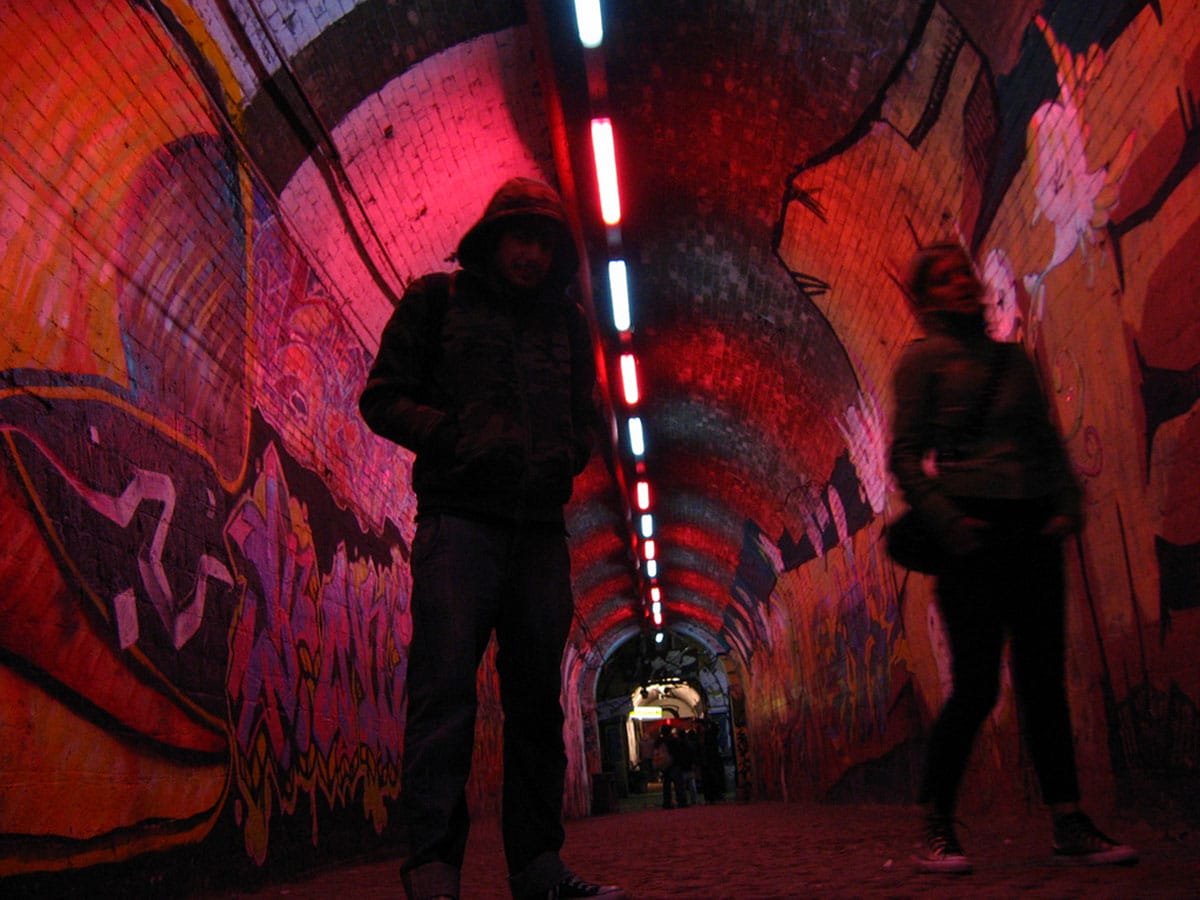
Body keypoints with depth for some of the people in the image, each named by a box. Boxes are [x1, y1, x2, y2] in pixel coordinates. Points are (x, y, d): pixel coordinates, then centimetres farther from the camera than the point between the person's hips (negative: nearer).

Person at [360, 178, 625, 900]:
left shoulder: (568, 323, 19)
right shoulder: (437, 299, 10)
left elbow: (585, 415, 24)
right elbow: (384, 397, 5)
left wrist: (568, 456, 1)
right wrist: (456, 436, -11)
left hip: (542, 529, 5)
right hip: (461, 517, -4)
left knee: (538, 699, 6)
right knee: (445, 688, -12)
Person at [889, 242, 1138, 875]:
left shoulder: (1014, 358, 19)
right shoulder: (924, 358, 2)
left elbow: (1048, 442, 19)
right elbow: (905, 454, -4)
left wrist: (1069, 503, 2)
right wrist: (944, 519, -17)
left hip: (1032, 529, 6)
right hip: (973, 531, -6)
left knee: (1045, 680, 7)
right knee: (976, 685, -7)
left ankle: (1069, 825, 14)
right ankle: (936, 830, 5)